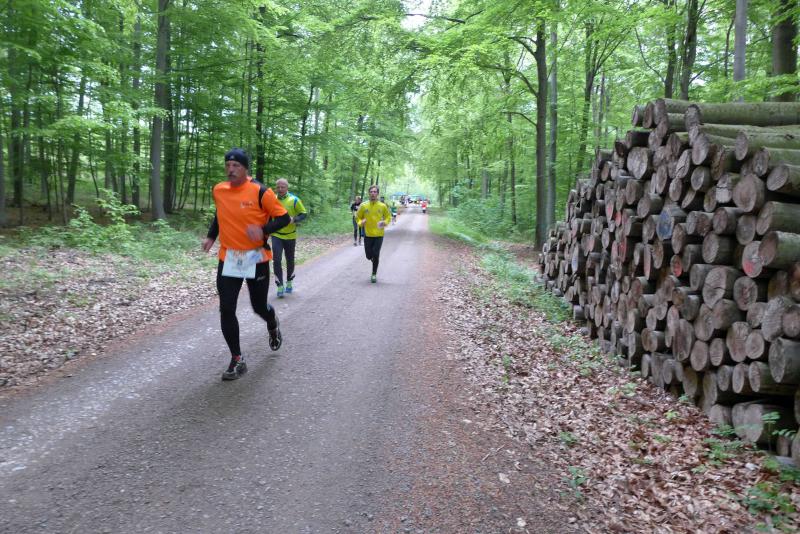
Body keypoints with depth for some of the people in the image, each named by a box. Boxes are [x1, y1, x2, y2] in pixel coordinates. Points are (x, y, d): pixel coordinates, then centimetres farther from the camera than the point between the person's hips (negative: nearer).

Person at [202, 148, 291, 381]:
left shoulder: (260, 192, -13)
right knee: (226, 310, -4)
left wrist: (263, 230, -26)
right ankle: (237, 360, 9)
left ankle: (273, 325, 47)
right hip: (228, 259, 4)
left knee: (259, 307, 9)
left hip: (256, 259, -3)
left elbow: (283, 217, -10)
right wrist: (211, 236, 10)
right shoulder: (218, 190, 3)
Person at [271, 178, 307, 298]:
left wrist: (294, 219, -24)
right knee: (276, 260, -12)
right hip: (276, 235, 1)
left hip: (290, 236, -1)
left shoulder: (294, 200, -10)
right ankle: (280, 286, -4)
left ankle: (289, 282, 35)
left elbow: (303, 214, -5)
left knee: (290, 260, 13)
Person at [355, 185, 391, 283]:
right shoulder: (363, 205, -2)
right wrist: (361, 223, -12)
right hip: (368, 235, 1)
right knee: (369, 256, 6)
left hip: (379, 235, -1)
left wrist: (385, 223, -9)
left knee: (375, 255, -6)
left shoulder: (382, 206, -2)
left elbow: (388, 216, 11)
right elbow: (358, 217, 8)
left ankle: (374, 274, 10)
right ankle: (374, 260, 42)